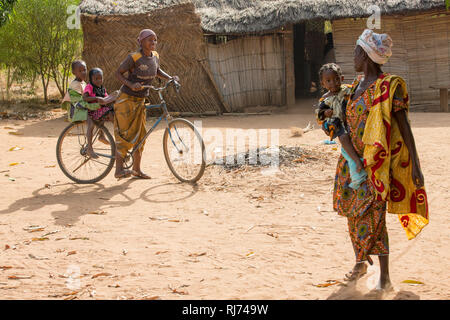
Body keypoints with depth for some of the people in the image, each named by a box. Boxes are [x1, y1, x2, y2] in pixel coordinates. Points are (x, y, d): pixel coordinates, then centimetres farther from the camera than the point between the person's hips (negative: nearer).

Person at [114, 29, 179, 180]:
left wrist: (170, 78, 5)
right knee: (124, 133, -10)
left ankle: (137, 169, 20)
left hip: (140, 101, 7)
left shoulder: (155, 56, 2)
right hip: (126, 99, -7)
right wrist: (131, 84, -28)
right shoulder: (133, 58, -18)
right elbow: (118, 73, -11)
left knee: (139, 134, 10)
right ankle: (119, 169, -8)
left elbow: (157, 71, 22)